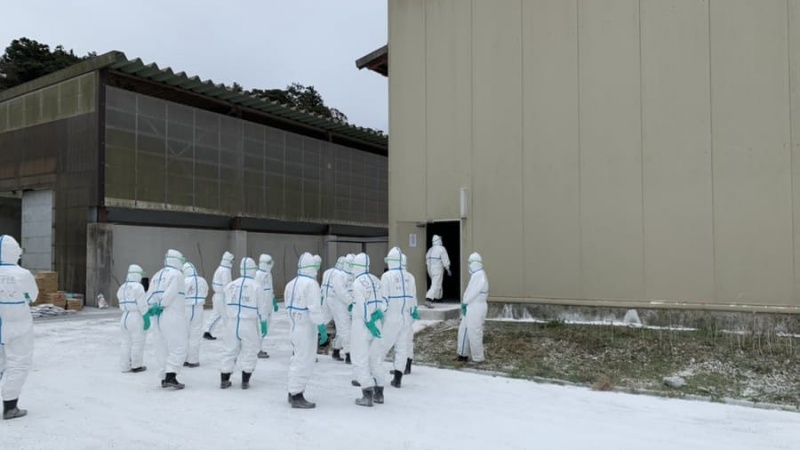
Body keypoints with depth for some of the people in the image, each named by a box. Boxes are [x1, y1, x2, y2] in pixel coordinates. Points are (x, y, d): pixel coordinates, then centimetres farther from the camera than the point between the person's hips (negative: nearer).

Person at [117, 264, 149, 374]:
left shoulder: (122, 288, 10)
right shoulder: (138, 287, -14)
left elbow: (123, 304, 8)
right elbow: (142, 306, -16)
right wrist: (147, 319, -12)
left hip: (124, 317, 8)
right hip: (136, 318, -8)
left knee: (127, 342, 13)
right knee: (138, 342, 2)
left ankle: (125, 366, 15)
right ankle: (136, 366, 8)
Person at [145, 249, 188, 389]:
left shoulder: (156, 275, 19)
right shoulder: (176, 274, -7)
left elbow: (150, 296, 10)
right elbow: (170, 294, -18)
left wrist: (154, 307, -1)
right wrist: (160, 306, -10)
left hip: (158, 318, 8)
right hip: (173, 317, -8)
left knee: (162, 348, 11)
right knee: (178, 347, -6)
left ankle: (164, 378, 15)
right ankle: (171, 377, -15)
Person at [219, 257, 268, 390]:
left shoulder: (230, 285, 6)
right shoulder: (256, 286, -7)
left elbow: (226, 306, 9)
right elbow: (261, 307, -4)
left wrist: (228, 324, 17)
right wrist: (263, 324, 6)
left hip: (232, 323, 4)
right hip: (249, 324, -4)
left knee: (230, 350, 13)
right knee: (249, 352, 8)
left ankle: (224, 380, 18)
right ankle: (245, 382, 9)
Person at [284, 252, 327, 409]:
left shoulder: (291, 284, 10)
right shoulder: (311, 283, -17)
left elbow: (289, 307, 13)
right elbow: (314, 309, -22)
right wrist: (322, 328, -19)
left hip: (294, 327, 9)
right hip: (306, 329, -9)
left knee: (298, 359, 19)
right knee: (304, 361, -2)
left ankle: (293, 392, 27)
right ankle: (297, 396, 2)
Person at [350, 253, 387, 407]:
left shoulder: (358, 282, -13)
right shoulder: (376, 280, 9)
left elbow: (362, 305, -18)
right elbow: (383, 300, 5)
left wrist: (369, 322, -14)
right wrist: (379, 312, -5)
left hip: (362, 325, -7)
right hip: (376, 324, 7)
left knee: (361, 360, 0)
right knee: (375, 359, 16)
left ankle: (367, 395, -4)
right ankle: (378, 393, 20)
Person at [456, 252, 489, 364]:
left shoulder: (480, 275, -17)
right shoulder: (475, 275, 16)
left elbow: (473, 292, -20)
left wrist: (464, 303, -9)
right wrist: (465, 303, 4)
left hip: (476, 308, -11)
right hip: (470, 307, 11)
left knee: (474, 333, -5)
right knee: (463, 329, 16)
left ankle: (478, 358, 5)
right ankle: (463, 354, 27)